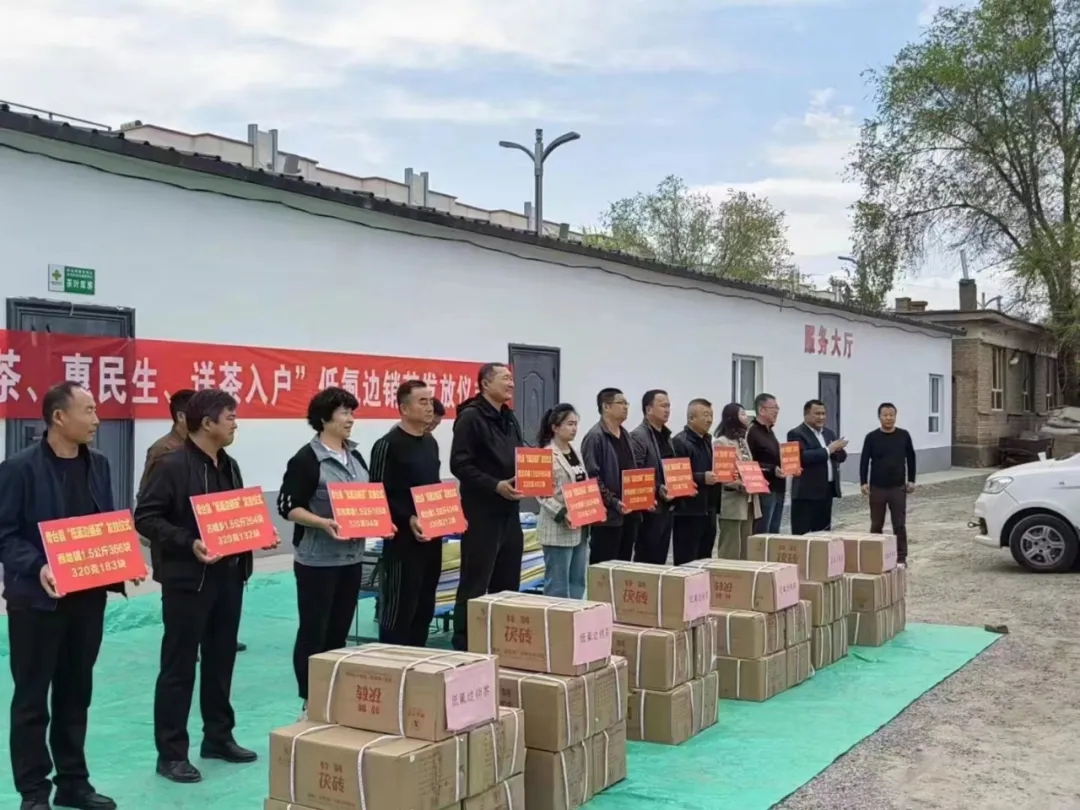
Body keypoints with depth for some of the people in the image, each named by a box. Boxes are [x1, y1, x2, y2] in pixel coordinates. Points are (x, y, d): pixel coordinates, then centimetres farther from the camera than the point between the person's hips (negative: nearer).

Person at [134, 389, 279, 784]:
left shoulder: (229, 466, 11)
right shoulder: (172, 466, -13)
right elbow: (145, 517, -16)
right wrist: (188, 543, -26)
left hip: (229, 577, 8)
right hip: (187, 580, -8)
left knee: (221, 660, 16)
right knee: (179, 667, 1)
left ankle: (219, 737, 28)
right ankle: (171, 752, 10)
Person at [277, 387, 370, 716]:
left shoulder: (355, 456, 11)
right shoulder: (306, 459, -11)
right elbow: (288, 507, -14)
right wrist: (323, 523, -26)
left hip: (351, 557, 7)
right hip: (318, 559, -7)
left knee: (340, 631, 13)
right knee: (313, 633, 1)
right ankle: (310, 702, 10)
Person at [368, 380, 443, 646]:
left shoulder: (430, 442, 14)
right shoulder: (388, 445, -11)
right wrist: (408, 519, -24)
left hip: (432, 535, 8)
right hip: (403, 539, -8)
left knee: (425, 609, 13)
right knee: (398, 609, -3)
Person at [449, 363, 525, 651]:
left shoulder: (510, 418, 15)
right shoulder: (471, 417, -11)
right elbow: (460, 465, -18)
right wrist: (496, 486, -24)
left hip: (510, 511, 8)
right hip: (482, 513, -8)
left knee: (508, 583, 14)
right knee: (475, 585, -3)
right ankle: (464, 646, 5)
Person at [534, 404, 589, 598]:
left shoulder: (575, 453, 14)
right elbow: (542, 494, -15)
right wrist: (562, 514, -24)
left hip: (580, 528, 8)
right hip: (558, 529, -8)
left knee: (577, 584, 12)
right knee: (558, 586, -2)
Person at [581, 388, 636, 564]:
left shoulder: (625, 435, 16)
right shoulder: (595, 437, -11)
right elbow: (592, 477, -17)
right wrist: (614, 502, -21)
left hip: (629, 512, 8)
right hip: (607, 514, -8)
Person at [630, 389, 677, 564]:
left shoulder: (666, 435, 17)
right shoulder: (638, 436, -11)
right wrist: (657, 489, -24)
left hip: (666, 507, 8)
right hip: (650, 508, -8)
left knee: (660, 558, 11)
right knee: (646, 559, -3)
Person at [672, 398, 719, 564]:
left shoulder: (707, 441, 17)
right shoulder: (680, 442, -11)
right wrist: (702, 478, -26)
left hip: (708, 510, 9)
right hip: (689, 512, -9)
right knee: (687, 563, -5)